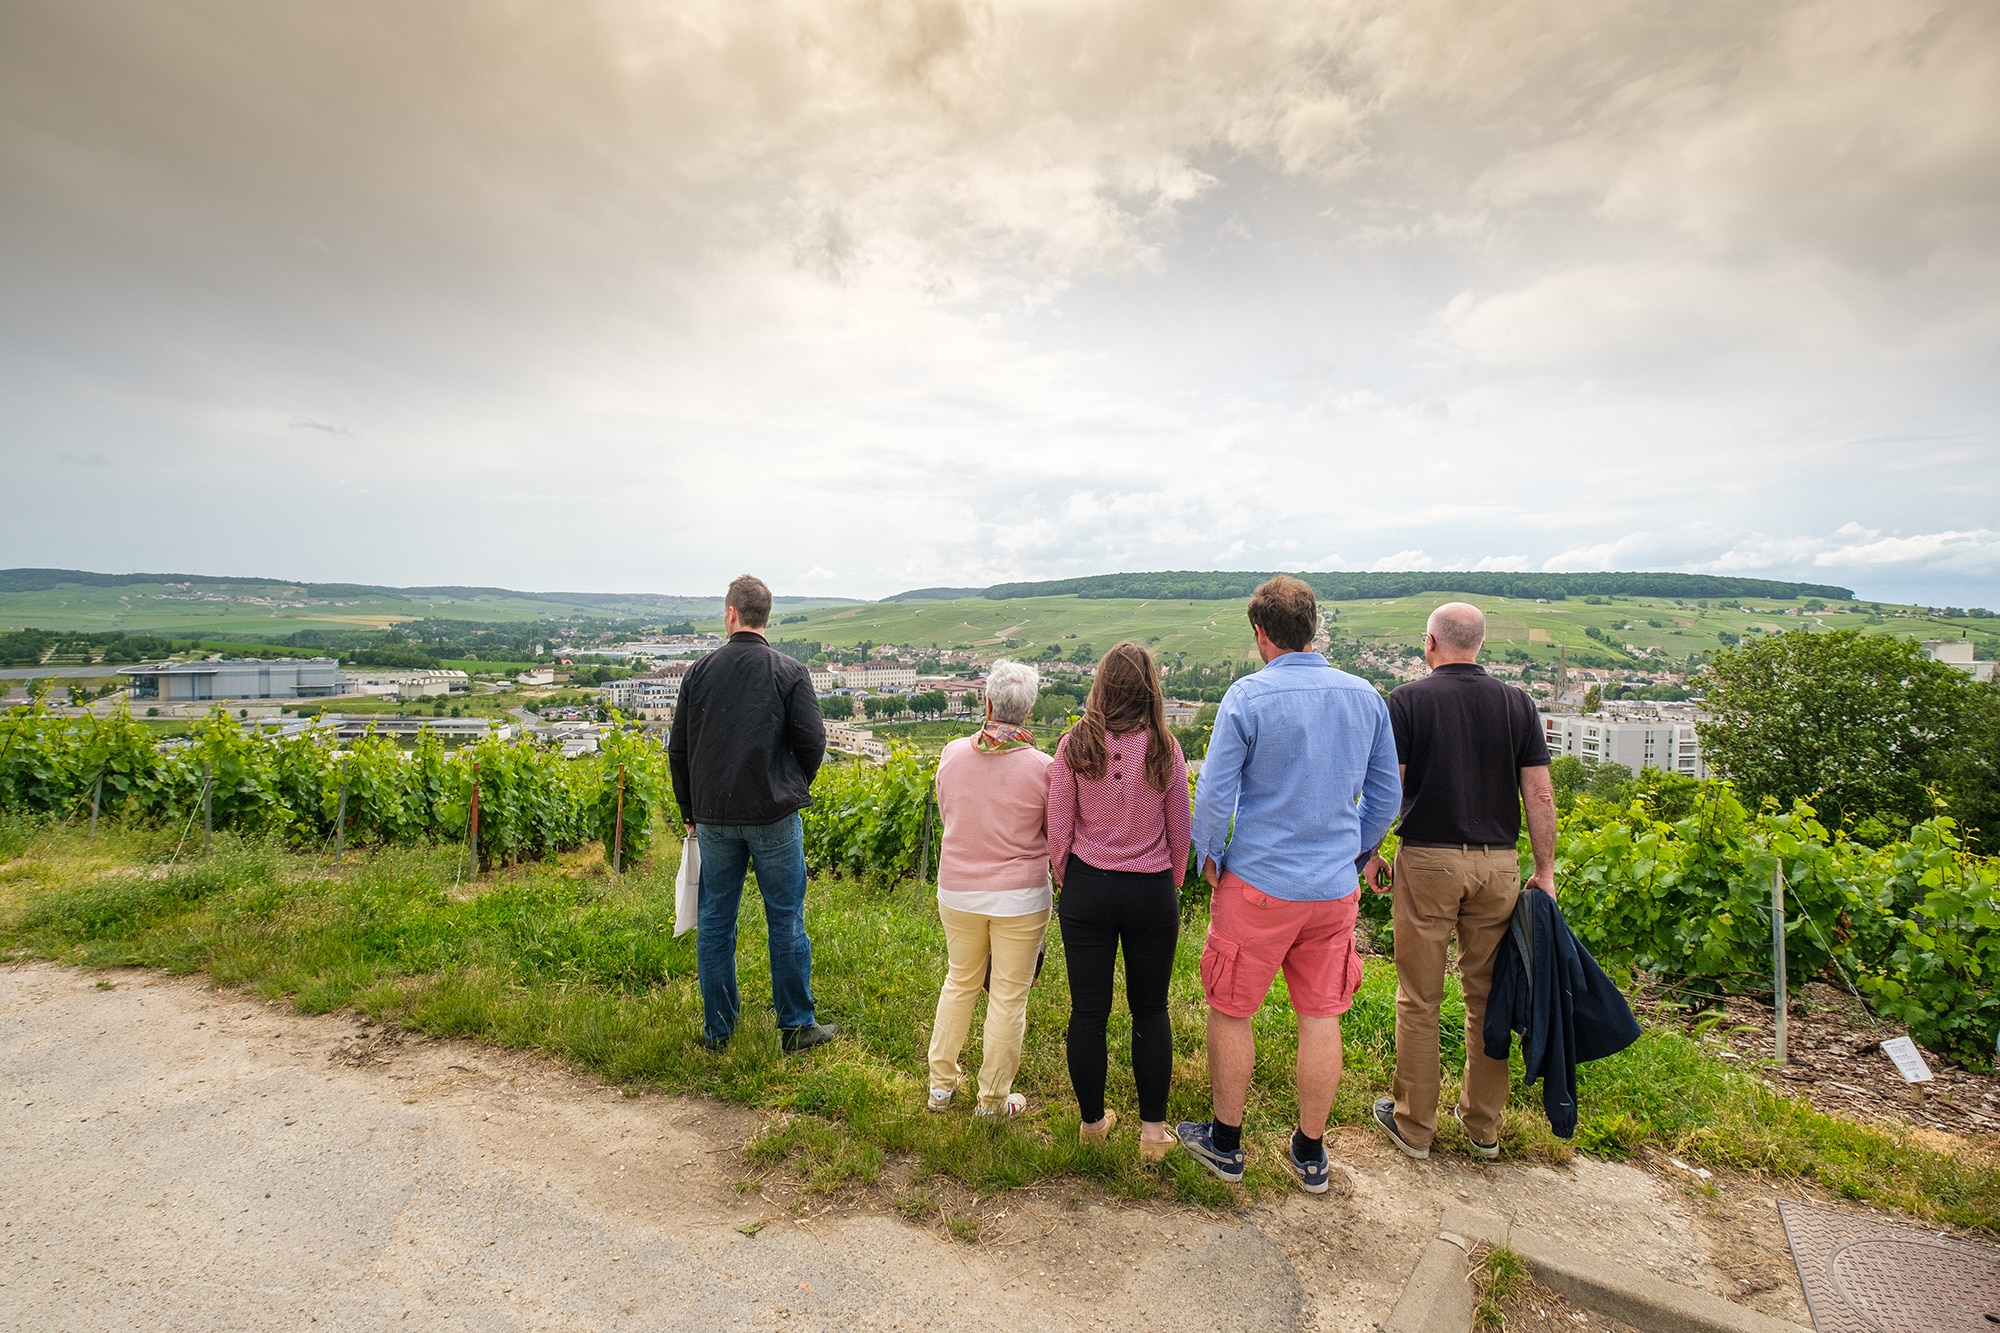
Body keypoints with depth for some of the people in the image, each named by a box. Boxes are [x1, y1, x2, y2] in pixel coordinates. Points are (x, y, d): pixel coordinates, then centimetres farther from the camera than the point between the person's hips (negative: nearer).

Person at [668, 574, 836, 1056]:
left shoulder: (700, 672, 2)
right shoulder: (790, 672, -7)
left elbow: (678, 750, 7)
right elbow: (813, 743, -7)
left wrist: (691, 812, 17)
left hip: (714, 817, 3)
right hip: (774, 817, -2)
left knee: (715, 922, 13)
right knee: (786, 921, 7)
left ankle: (717, 1030, 24)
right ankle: (796, 1026, 17)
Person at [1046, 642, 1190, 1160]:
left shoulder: (1074, 746, -9)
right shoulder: (1165, 749, -8)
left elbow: (1058, 830, -4)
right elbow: (1180, 834, 2)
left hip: (1088, 888, 0)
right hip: (1152, 893, 0)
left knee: (1088, 1010, 13)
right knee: (1150, 1009, 16)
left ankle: (1092, 1121, 31)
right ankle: (1153, 1129, 26)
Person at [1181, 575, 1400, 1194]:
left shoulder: (1247, 696, -15)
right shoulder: (1366, 696, 1)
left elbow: (1213, 795, -14)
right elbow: (1386, 797, 9)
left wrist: (1208, 858, 3)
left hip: (1259, 884, -5)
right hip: (1335, 888, 5)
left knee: (1230, 1011, 13)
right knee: (1321, 1017, 17)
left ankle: (1225, 1142, 30)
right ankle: (1311, 1154, 33)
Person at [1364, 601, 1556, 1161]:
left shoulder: (1408, 700, -6)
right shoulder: (1517, 703, 3)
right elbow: (1539, 795, 2)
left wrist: (1370, 852, 2)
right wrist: (1545, 871, 10)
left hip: (1427, 861, -3)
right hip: (1498, 863, 4)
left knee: (1419, 999, 8)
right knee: (1487, 994, 16)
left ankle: (1414, 1125, 20)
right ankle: (1484, 1125, 29)